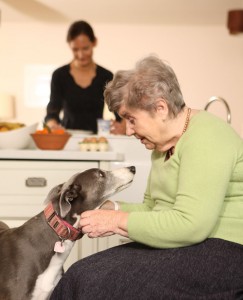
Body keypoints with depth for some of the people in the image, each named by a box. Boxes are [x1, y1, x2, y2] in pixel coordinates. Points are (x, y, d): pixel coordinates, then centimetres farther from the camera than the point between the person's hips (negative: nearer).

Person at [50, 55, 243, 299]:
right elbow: (152, 208, 18)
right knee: (82, 276, -5)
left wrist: (117, 221, -17)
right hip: (180, 246, 9)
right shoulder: (164, 144, 14)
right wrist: (109, 208, 1)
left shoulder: (206, 139, -16)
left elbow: (189, 225, -25)